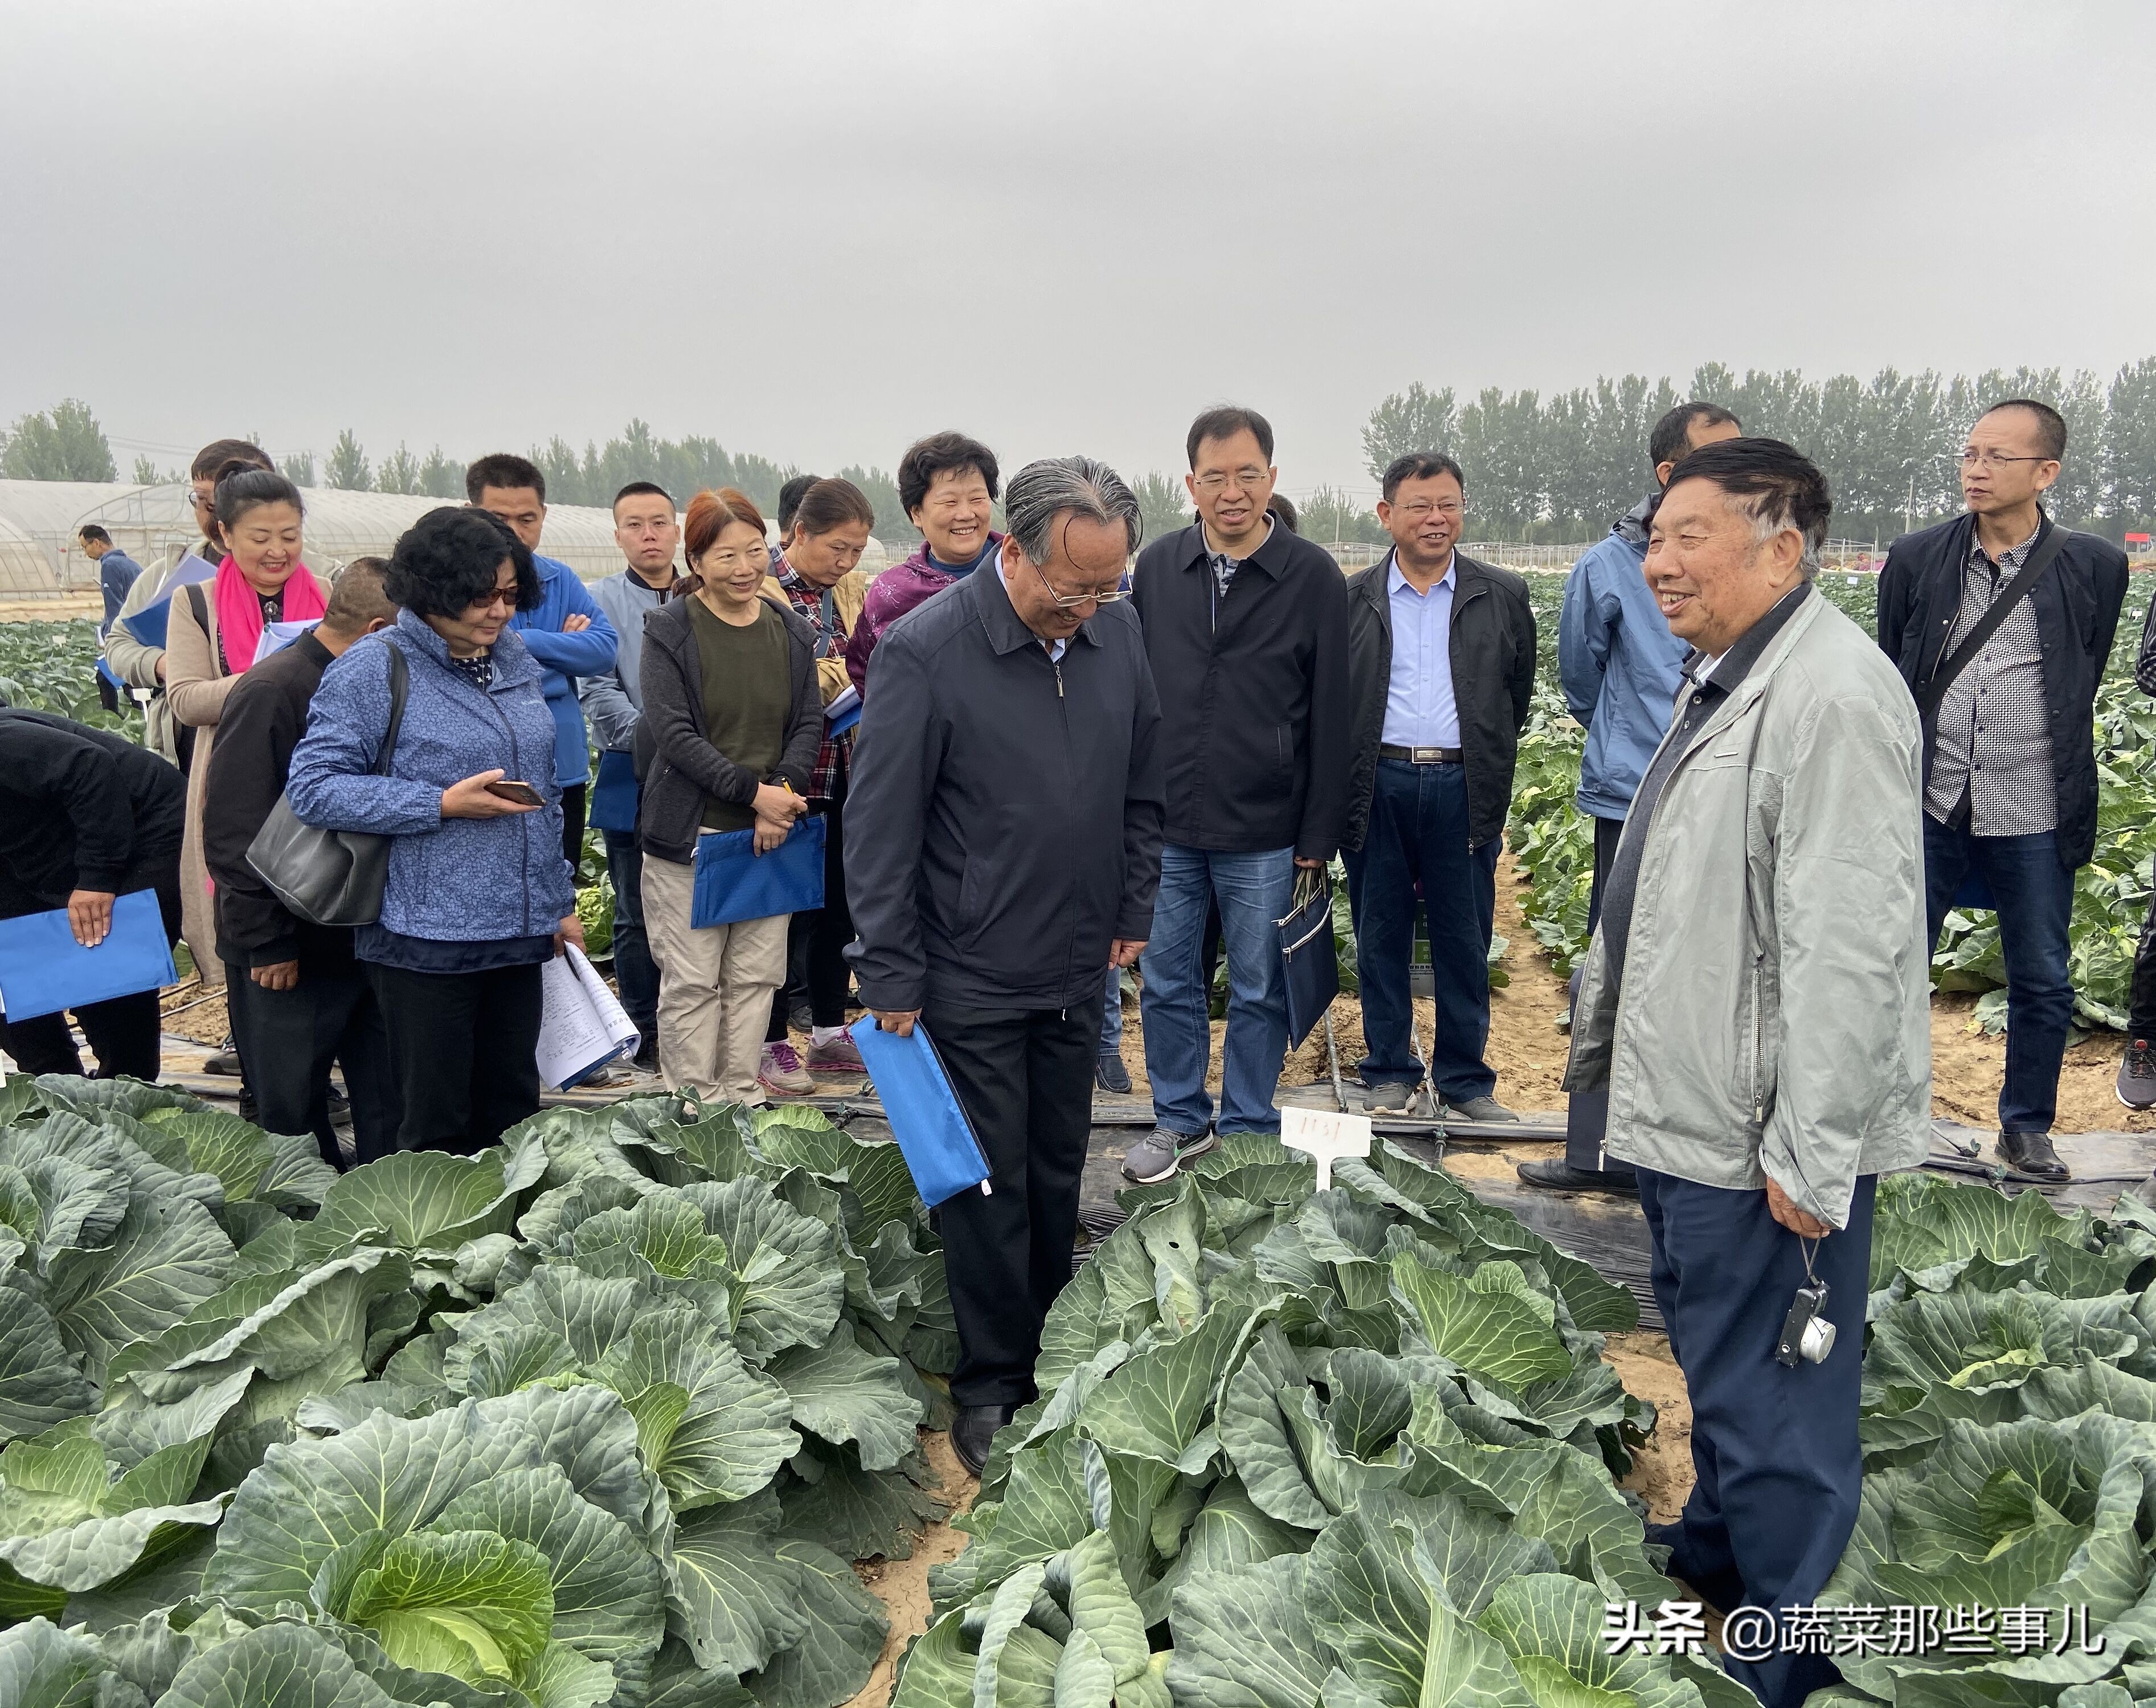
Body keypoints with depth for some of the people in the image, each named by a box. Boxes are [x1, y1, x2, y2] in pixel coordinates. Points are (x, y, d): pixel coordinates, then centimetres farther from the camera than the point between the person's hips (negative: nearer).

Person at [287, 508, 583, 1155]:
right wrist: (444, 804, -18)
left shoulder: (516, 660, 12)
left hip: (520, 932, 6)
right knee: (437, 1130, 3)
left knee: (513, 1117, 13)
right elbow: (312, 787, -13)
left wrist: (561, 901, 18)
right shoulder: (375, 667, -8)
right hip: (425, 938, -6)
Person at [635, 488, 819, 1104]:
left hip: (771, 832, 4)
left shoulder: (792, 631, 8)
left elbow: (810, 724, 8)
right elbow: (674, 734, -12)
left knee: (756, 976, 9)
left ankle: (745, 1100, 21)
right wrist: (753, 791, -19)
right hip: (689, 834, -4)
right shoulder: (670, 630, -5)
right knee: (691, 981, 1)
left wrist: (785, 791, -11)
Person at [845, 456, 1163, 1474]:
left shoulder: (1119, 632, -1)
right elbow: (879, 826, -14)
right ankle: (991, 1387, 21)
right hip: (973, 978, -5)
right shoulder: (924, 650, -17)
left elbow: (1142, 788, 12)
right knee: (990, 1186, 5)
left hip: (1078, 969, 5)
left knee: (1059, 1174, 17)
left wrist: (1132, 912, 12)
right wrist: (891, 978, -12)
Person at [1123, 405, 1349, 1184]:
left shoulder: (1314, 577, -5)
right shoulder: (1157, 565, 3)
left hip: (1264, 835, -2)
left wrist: (1319, 835, -5)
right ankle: (1180, 1119, 30)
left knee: (1259, 993, 10)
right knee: (1168, 984, 12)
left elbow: (1330, 717, -3)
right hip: (1164, 827, 3)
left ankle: (1249, 1133, 26)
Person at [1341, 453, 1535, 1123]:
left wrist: (1485, 764, 11)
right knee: (1380, 937, 8)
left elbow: (1518, 695, 12)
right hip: (1378, 785, 0)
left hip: (1464, 790, 0)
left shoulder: (1503, 594, 6)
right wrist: (1345, 783, 3)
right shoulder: (1351, 598, 5)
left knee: (1465, 942, 5)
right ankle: (1389, 1073, 21)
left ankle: (1464, 1080, 17)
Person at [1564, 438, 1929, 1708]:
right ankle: (1715, 1549, 45)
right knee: (1716, 1364, 25)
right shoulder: (1726, 677, 12)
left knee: (1767, 1401, 3)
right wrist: (1609, 1035, 23)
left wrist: (1810, 1156, -23)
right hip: (1689, 1109, 10)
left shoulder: (1833, 696, -21)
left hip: (1765, 1140, -10)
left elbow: (1849, 949, -25)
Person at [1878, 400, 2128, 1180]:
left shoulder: (2094, 568, -3)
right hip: (1928, 809, 1)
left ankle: (2027, 1127, 29)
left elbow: (2082, 684, 10)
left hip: (2033, 820, 0)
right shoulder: (1915, 559, 0)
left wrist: (2042, 754, 13)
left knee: (2042, 983, 11)